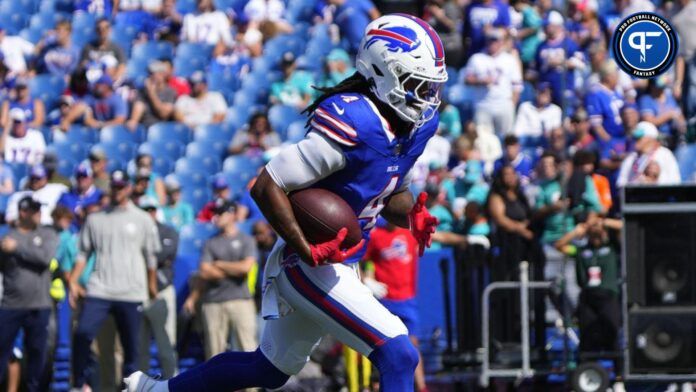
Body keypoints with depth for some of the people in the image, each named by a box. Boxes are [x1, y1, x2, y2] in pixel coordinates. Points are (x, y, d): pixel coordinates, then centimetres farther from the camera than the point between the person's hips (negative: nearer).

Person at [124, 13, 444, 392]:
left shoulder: (416, 126, 1)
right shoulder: (353, 123, -26)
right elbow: (267, 187, -24)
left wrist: (411, 216, -5)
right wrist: (309, 252, -27)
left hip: (337, 261, 10)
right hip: (307, 263, -10)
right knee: (399, 357, -18)